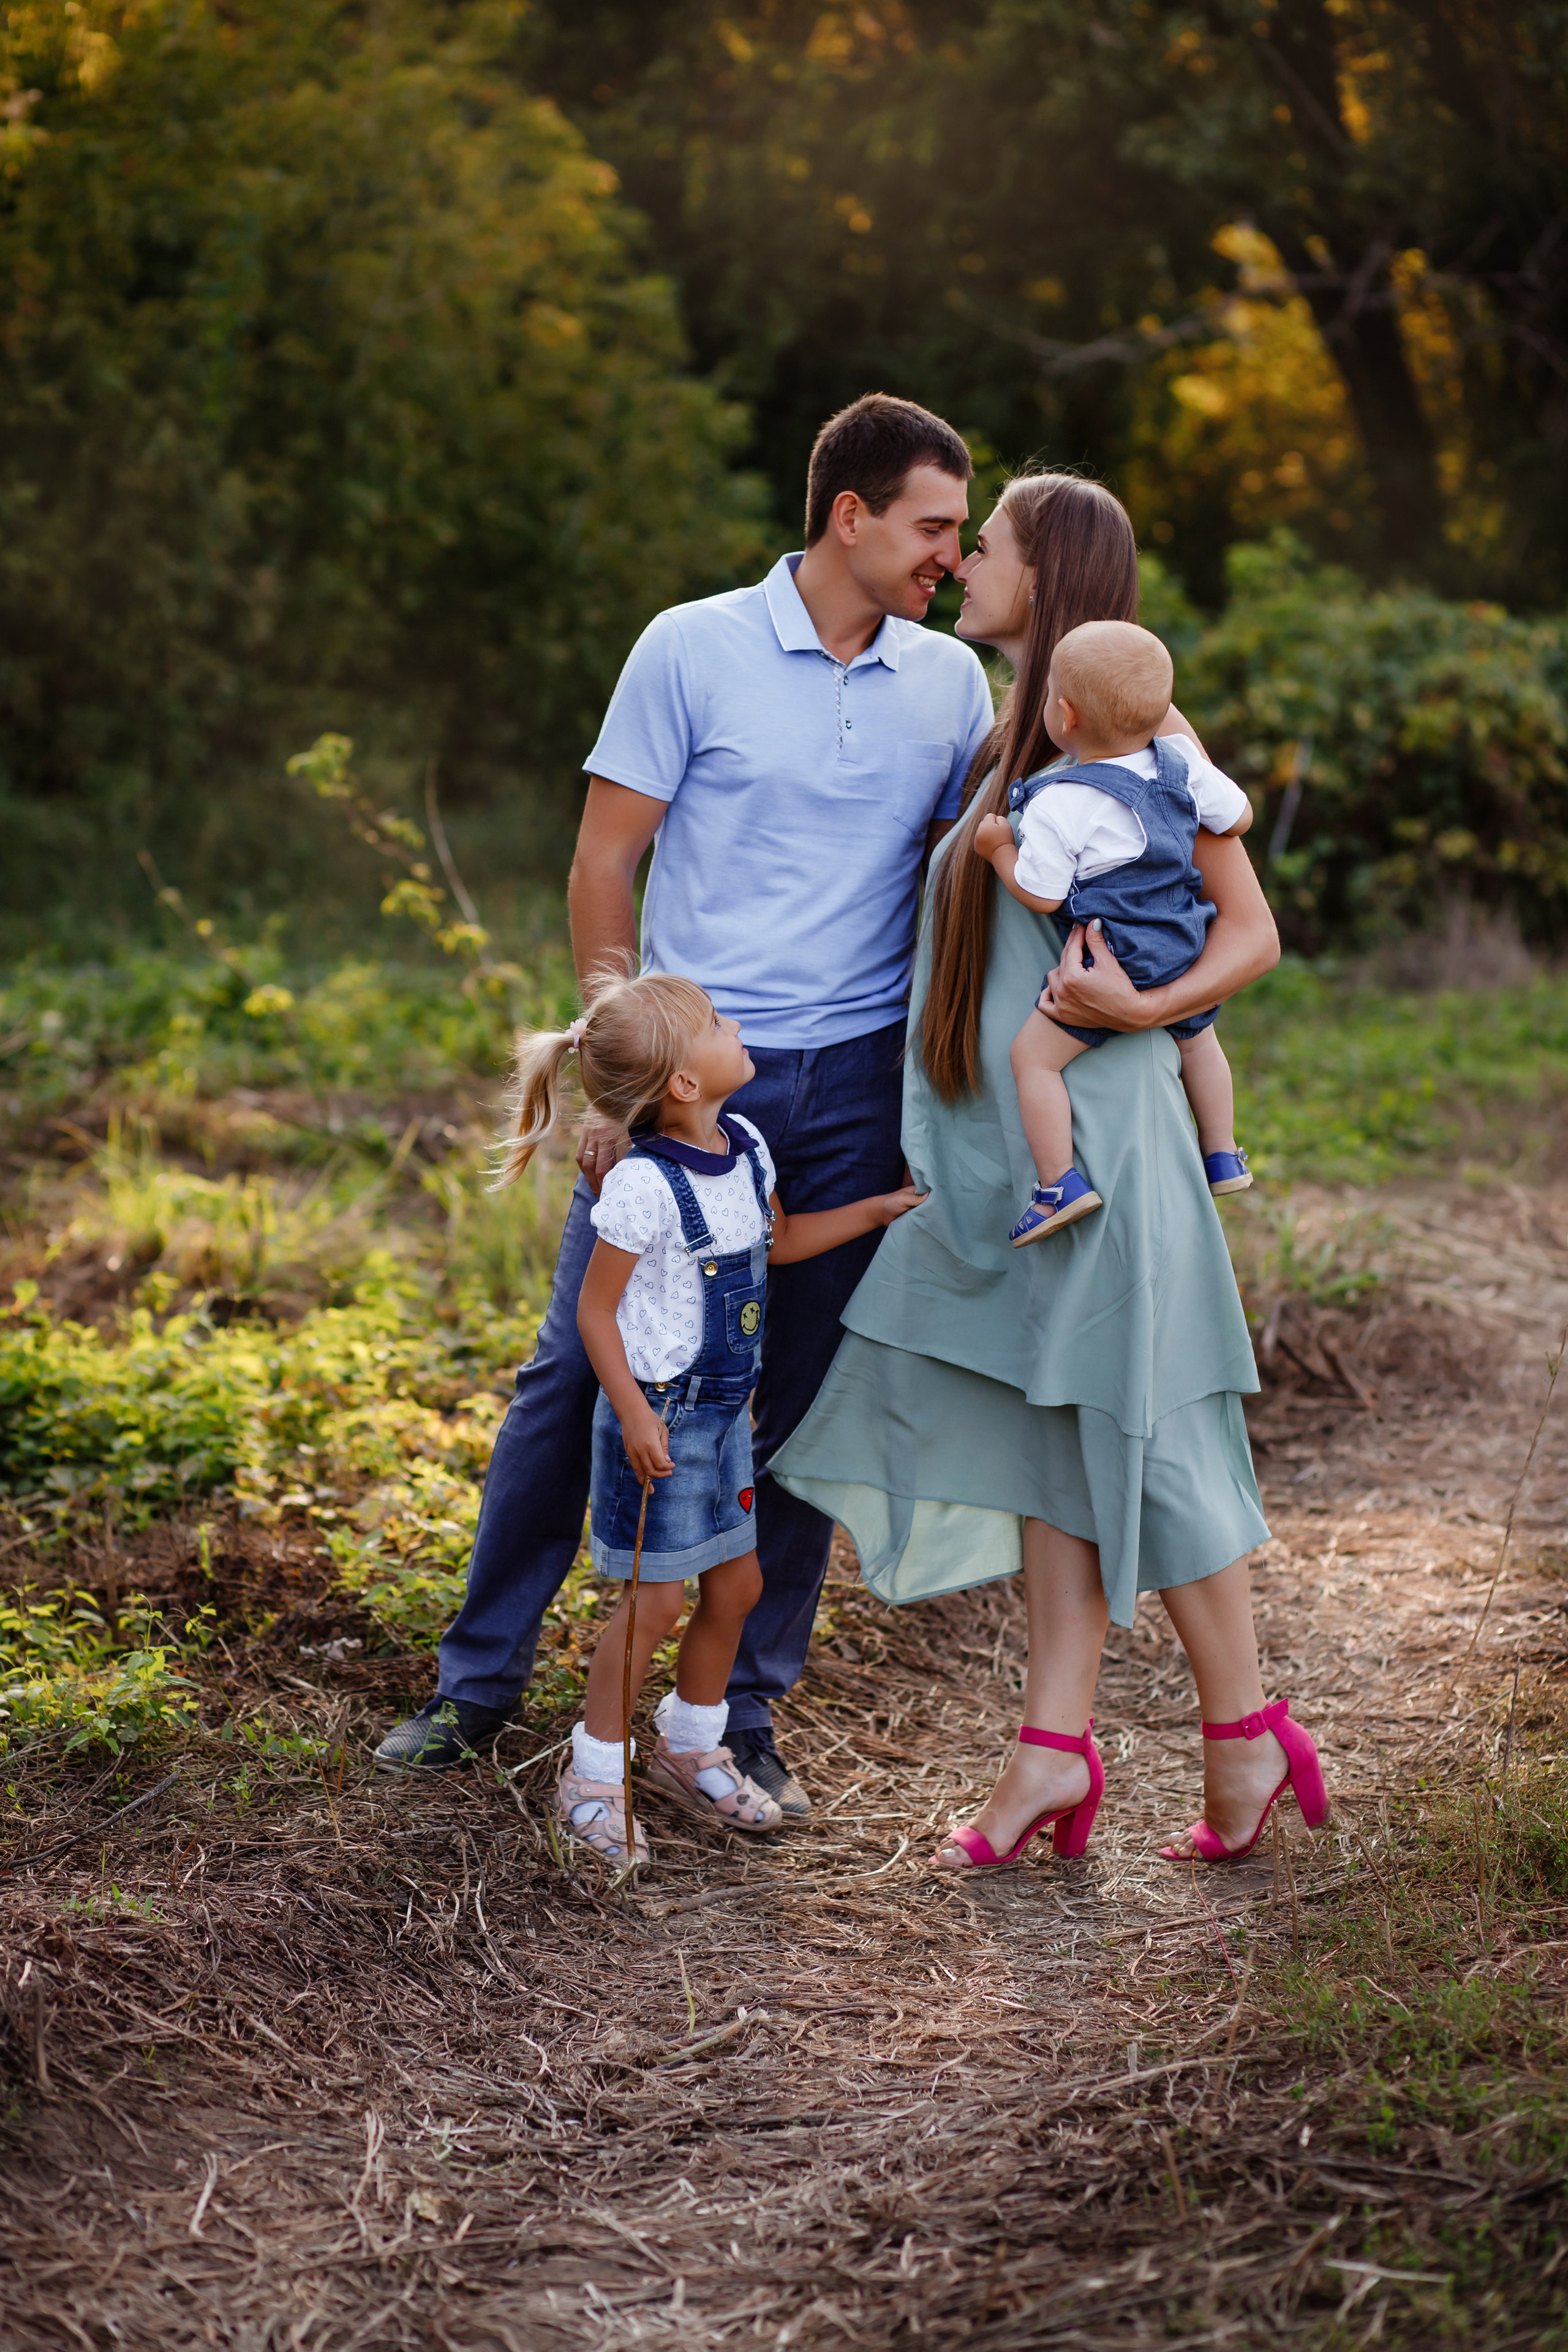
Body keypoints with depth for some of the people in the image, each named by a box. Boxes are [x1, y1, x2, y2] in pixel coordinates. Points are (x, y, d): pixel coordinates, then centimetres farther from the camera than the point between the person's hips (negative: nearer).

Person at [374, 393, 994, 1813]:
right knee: (581, 1367, 0)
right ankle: (481, 1681, 15)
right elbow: (605, 858, -2)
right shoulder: (695, 651, -3)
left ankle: (746, 1716, 18)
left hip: (855, 1086, 3)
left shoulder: (953, 685, 8)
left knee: (808, 1405, 6)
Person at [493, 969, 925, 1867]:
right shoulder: (645, 1185, -23)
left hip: (726, 1407, 8)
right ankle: (595, 1775, 15)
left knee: (737, 1584, 15)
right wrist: (635, 1415, -19)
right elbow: (595, 1308, -17)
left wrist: (876, 1210, 16)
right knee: (656, 1602, -1)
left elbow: (778, 1241, 21)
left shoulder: (746, 1148, 2)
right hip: (660, 1415, -8)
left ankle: (691, 1747, 34)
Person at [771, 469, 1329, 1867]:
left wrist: (1142, 1007, -24)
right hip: (1004, 1144, 8)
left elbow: (1251, 931, -9)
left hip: (1096, 1128, -8)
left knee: (1135, 1434, -2)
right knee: (1049, 1439, 6)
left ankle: (1245, 1735, 10)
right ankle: (1057, 1748, 9)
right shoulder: (1014, 743, 17)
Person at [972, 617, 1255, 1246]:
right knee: (1197, 1038, 32)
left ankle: (1061, 1184, -7)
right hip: (1187, 957, 7)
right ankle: (1222, 1157, 41)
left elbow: (1040, 895, -15)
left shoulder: (1060, 805, -19)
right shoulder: (1181, 763, -1)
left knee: (1033, 1052, 1)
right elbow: (1239, 816, 11)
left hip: (1114, 964, -7)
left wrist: (998, 849, 1)